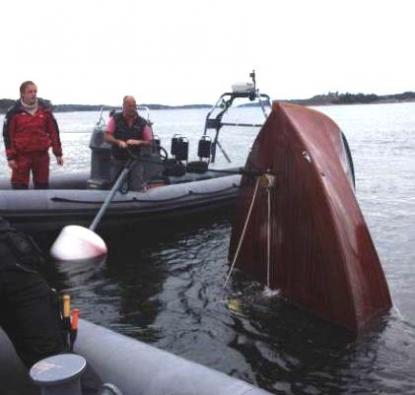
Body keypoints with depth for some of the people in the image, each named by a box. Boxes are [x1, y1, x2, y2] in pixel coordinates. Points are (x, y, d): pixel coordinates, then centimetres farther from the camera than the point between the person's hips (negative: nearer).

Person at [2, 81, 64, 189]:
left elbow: (54, 131, 7)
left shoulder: (45, 109, 4)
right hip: (21, 155, -2)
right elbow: (8, 135, -2)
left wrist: (58, 153, 5)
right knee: (19, 186, 0)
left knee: (42, 185, 10)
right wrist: (10, 157, -7)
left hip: (42, 154, 2)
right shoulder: (14, 112, -3)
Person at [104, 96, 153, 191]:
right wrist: (119, 142, -26)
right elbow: (107, 137, -8)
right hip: (118, 161, 1)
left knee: (137, 188, -6)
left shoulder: (142, 122, -3)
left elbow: (149, 142, -1)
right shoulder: (115, 119, -3)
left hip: (135, 161, -1)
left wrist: (137, 142, -20)